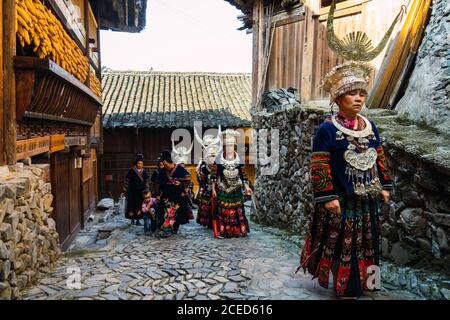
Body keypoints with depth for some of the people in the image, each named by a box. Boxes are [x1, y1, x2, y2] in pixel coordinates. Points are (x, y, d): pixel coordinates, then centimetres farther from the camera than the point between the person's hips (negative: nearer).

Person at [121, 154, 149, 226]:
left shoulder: (144, 172, 7)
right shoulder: (131, 171, -3)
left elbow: (146, 183, 13)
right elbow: (126, 182, -2)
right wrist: (123, 191, -4)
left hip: (141, 192, 2)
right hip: (132, 192, -2)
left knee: (139, 206, 0)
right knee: (131, 206, -3)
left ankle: (138, 220, 11)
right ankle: (132, 220, 12)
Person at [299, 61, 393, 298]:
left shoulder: (370, 126, 7)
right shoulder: (327, 129, -13)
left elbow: (379, 158, 15)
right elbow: (319, 166, -16)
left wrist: (384, 186, 12)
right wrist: (328, 197, -19)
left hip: (368, 199, 6)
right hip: (341, 200, -6)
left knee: (364, 245, 18)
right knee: (341, 246, 8)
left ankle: (360, 284, 38)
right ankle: (345, 289, 27)